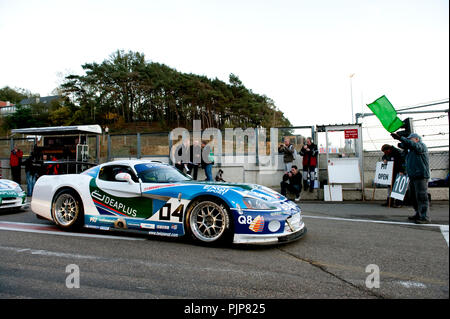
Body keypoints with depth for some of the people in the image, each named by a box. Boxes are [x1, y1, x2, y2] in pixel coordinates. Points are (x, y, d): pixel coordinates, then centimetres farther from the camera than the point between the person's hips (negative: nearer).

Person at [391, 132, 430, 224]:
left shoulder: (421, 146, -4)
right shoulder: (411, 151, 24)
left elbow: (412, 144, -22)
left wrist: (400, 137, -29)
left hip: (421, 176, -9)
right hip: (413, 177, 9)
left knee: (421, 196, -11)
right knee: (413, 196, 11)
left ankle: (425, 217, -10)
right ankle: (418, 214, 20)